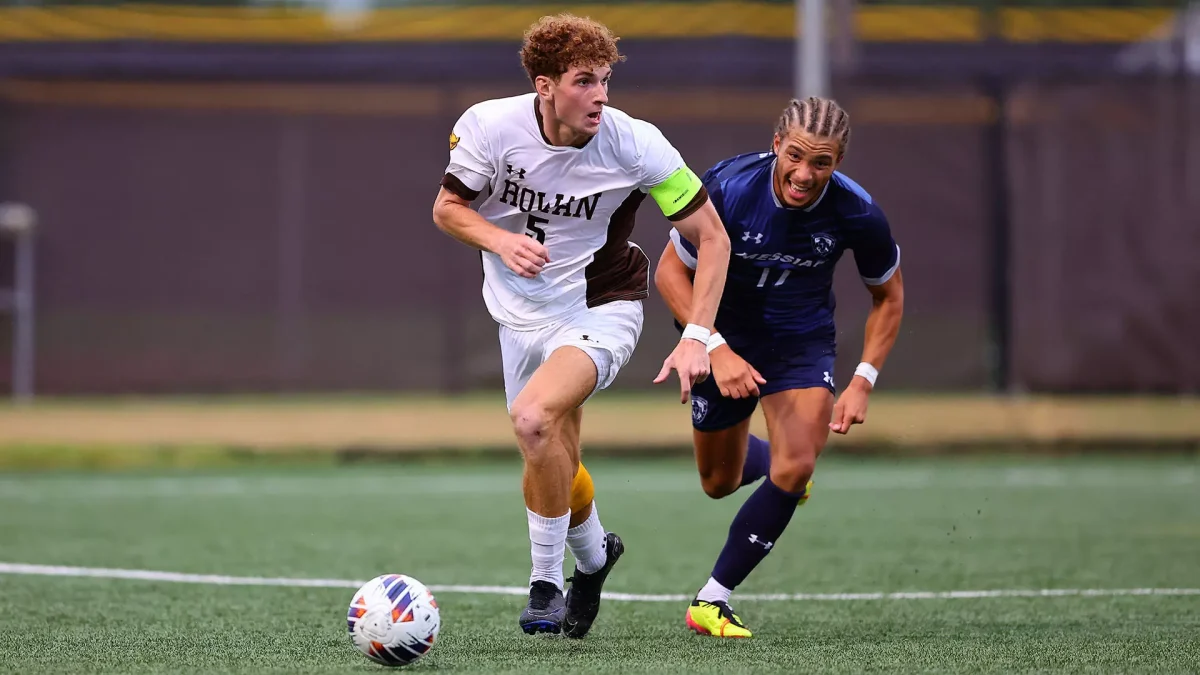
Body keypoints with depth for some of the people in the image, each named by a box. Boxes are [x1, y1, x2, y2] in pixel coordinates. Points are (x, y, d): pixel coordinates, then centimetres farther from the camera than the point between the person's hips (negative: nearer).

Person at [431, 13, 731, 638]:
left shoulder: (635, 145, -21)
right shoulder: (489, 126, -16)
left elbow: (712, 236, -13)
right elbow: (448, 207, 0)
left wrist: (696, 337, -21)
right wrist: (501, 241, -21)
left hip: (601, 310, -4)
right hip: (522, 313, 4)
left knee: (533, 417, -29)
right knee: (555, 463, 10)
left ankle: (546, 581, -11)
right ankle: (593, 554, 44)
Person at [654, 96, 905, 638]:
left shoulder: (857, 214, -23)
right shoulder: (726, 188, -29)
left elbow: (888, 297, -4)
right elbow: (671, 272, -16)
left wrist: (863, 382, -13)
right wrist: (717, 350, -26)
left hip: (802, 342, 0)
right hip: (725, 335, 0)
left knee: (792, 473, -19)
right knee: (719, 483, 12)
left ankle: (712, 600, -7)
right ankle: (768, 459, 49)